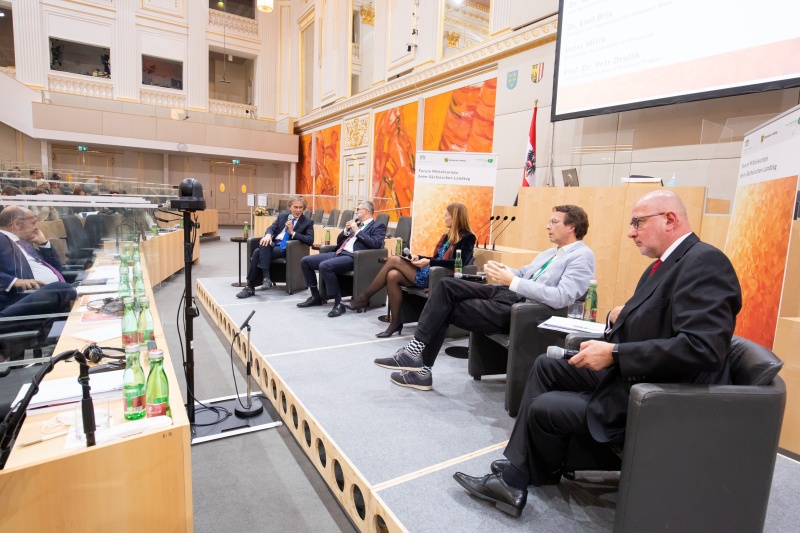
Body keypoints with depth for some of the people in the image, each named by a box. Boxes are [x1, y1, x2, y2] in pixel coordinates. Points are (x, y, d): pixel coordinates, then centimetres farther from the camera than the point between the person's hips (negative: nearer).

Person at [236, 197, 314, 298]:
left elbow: (310, 240, -8)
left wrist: (292, 232, -14)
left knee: (259, 253, -27)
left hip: (287, 248, -4)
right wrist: (268, 235, -16)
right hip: (274, 243, 5)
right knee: (257, 252, -29)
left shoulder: (308, 222, 5)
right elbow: (272, 228, 9)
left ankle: (250, 287, -25)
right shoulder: (282, 216, 19)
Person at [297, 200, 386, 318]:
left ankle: (338, 303, -25)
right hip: (338, 253, 9)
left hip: (352, 257, -9)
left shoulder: (378, 227, 5)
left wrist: (357, 231, -11)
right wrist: (346, 230, 8)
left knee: (325, 266, -34)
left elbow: (376, 244, -15)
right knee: (305, 261, 1)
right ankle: (316, 296, 12)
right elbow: (338, 242, 26)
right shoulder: (356, 224, 26)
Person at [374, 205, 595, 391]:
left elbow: (560, 298, -22)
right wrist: (503, 270, -2)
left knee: (447, 309, -9)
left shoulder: (582, 256, -8)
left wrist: (512, 281, -24)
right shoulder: (551, 252, 22)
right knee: (447, 285, -7)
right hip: (508, 293, 9)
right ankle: (417, 349, -6)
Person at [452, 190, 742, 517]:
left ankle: (543, 477, 25)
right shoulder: (665, 264, 11)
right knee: (546, 367, 8)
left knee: (543, 408, -10)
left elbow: (702, 347, -31)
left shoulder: (704, 262, -20)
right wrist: (621, 319, -6)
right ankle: (514, 476, 10)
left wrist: (614, 353, -28)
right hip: (630, 374, 10)